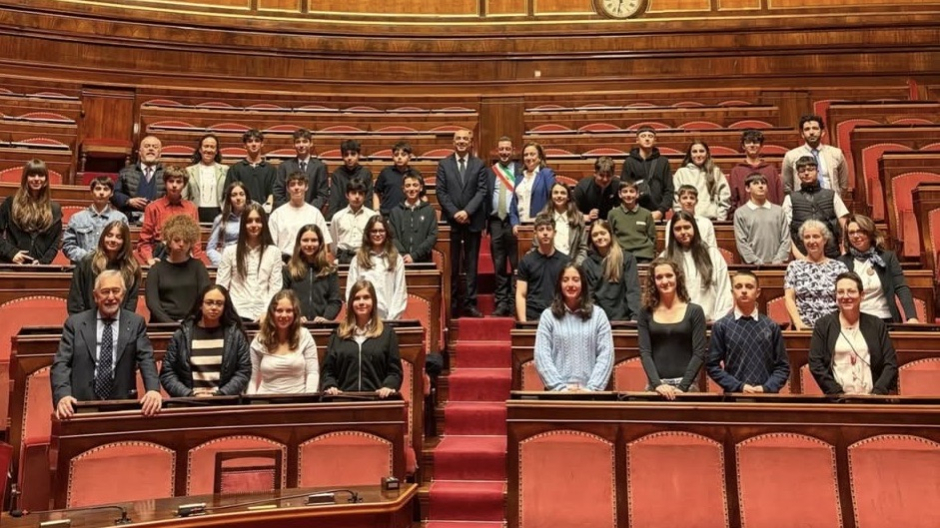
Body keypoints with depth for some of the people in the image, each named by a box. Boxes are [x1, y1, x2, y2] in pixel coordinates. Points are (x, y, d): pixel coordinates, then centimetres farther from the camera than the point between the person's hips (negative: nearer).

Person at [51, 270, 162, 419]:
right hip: (82, 404, 0)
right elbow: (61, 363, 3)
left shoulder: (136, 323, 10)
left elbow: (146, 359, 0)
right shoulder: (75, 323, 10)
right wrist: (63, 395, -16)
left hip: (122, 404, 0)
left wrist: (153, 389, -20)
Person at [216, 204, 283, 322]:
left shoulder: (274, 252, 7)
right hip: (236, 314, 0)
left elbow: (275, 288, 4)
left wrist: (267, 313, -8)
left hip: (262, 316, 0)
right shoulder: (230, 252, 9)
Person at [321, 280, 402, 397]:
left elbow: (395, 371, 8)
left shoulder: (387, 333, 12)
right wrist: (330, 386, -4)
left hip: (377, 398, -1)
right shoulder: (338, 334, 16)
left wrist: (388, 387, -10)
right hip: (344, 398, 1)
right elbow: (328, 370, 15)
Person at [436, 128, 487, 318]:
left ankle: (470, 303, 7)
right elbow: (441, 192, 0)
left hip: (473, 220, 0)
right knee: (452, 264, 3)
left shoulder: (479, 164, 7)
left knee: (471, 264, 3)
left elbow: (482, 191, -2)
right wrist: (454, 213, -11)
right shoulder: (444, 164, 7)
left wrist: (467, 211, -14)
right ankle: (452, 303, 9)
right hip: (451, 220, 0)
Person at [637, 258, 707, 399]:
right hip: (656, 385, 1)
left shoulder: (694, 311, 1)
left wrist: (683, 387, -12)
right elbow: (645, 353, -1)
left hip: (686, 385, -1)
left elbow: (699, 353, -4)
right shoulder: (646, 313, 5)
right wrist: (657, 384, -14)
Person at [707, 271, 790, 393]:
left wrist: (767, 388, -8)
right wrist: (739, 387, -10)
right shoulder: (721, 326, 1)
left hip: (766, 394, 1)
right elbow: (712, 365, 0)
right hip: (734, 394, -1)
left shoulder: (772, 326, 6)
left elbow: (782, 366, 7)